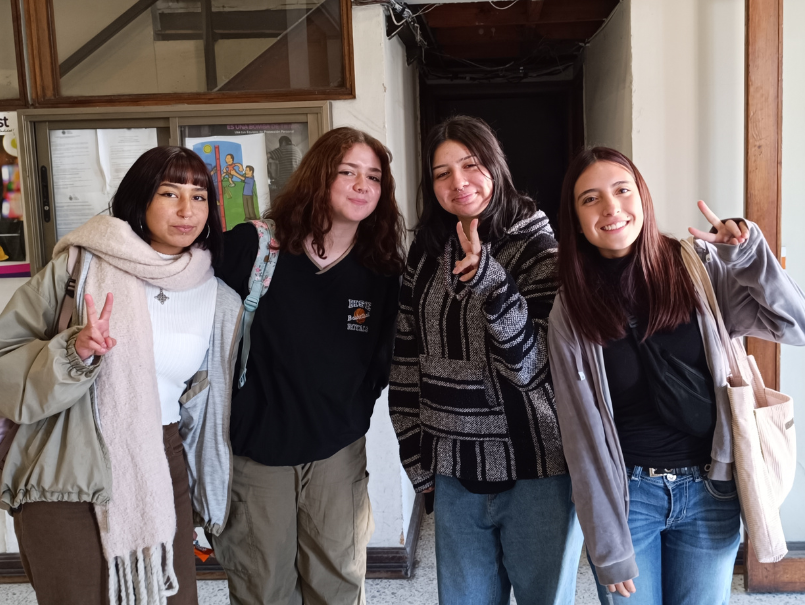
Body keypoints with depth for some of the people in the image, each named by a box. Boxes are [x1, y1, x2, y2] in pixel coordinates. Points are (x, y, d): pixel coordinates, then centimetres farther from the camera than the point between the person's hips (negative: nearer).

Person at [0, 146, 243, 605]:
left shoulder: (221, 301, 3)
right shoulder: (81, 264, -7)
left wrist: (213, 497, 18)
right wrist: (73, 352, -24)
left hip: (163, 476, 3)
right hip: (67, 478, -2)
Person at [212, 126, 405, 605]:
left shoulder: (383, 272, -4)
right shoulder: (252, 246, -13)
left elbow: (383, 360, 7)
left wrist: (353, 409, 0)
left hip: (338, 447, 2)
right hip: (256, 444, -2)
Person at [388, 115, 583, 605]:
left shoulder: (542, 250, -9)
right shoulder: (427, 255, 5)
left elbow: (534, 367, -17)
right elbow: (407, 361, 9)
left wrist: (490, 281, -29)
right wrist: (416, 457, 7)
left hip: (537, 473, -4)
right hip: (455, 475, 4)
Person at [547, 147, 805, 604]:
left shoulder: (699, 266, -5)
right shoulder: (571, 310, -6)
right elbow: (583, 434, -6)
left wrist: (749, 254, -21)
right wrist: (608, 548, -6)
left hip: (710, 490, 1)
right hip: (626, 492, 0)